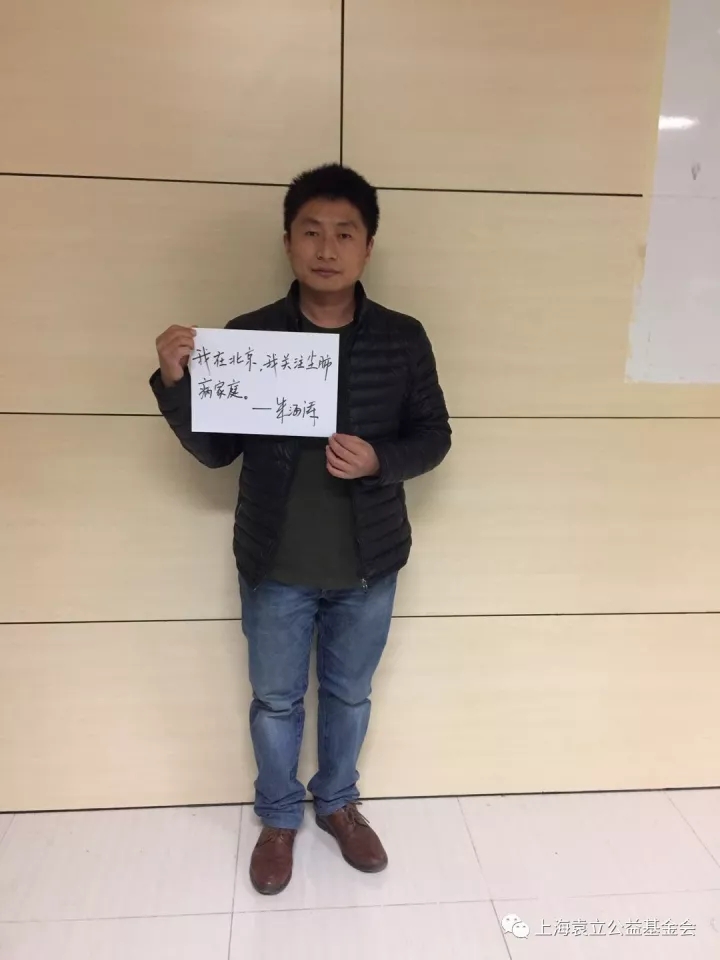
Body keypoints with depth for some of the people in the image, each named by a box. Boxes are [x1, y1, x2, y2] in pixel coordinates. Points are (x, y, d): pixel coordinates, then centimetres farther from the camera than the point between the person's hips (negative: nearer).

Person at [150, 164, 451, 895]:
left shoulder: (403, 339, -7)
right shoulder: (247, 335, -8)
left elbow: (434, 437, 0)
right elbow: (215, 451, -6)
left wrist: (379, 460, -21)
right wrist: (174, 382, -23)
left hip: (368, 566, 1)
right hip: (275, 568, 0)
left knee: (349, 695, 20)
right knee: (275, 699, 18)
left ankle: (338, 802, 47)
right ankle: (279, 817, 43)